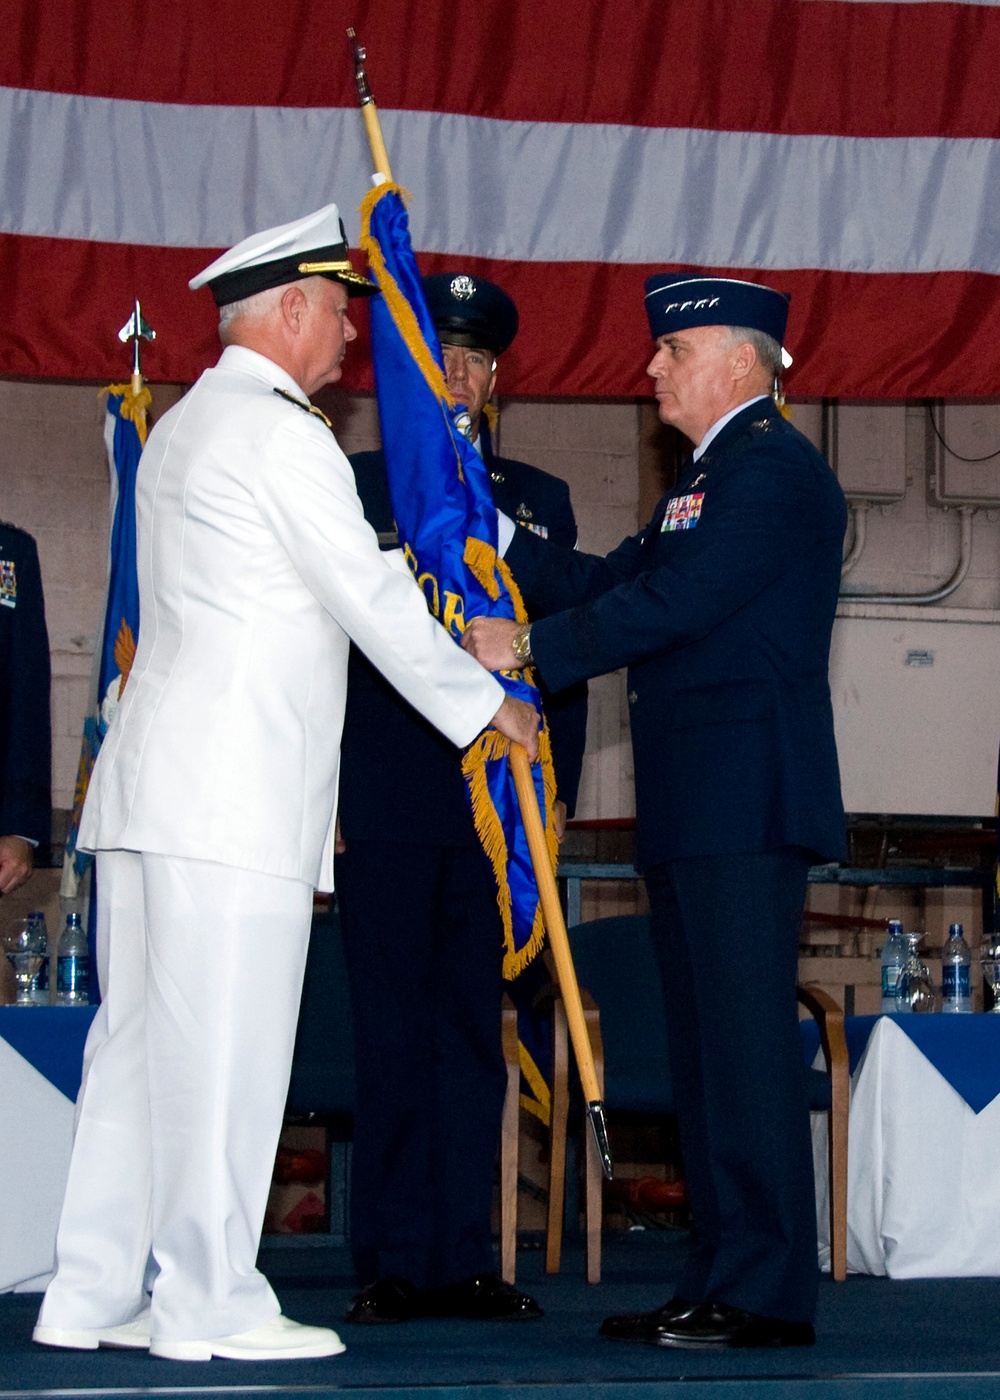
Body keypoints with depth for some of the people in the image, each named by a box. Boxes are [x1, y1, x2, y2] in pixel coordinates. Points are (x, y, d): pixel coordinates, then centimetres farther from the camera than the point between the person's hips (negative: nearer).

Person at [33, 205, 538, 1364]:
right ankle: (208, 1302, -4)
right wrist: (487, 704, 3)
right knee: (223, 1045, -7)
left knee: (138, 1038, 9)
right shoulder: (281, 434, -9)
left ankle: (94, 1295, 11)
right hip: (235, 789, -10)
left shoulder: (182, 428, 21)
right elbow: (372, 598, -9)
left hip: (147, 780, 10)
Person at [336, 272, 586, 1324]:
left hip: (499, 803, 2)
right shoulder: (350, 487, 8)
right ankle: (393, 1263, 5)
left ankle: (462, 1258, 9)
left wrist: (556, 790, 5)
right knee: (392, 1034, -1)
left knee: (476, 1030, 4)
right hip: (385, 806, -2)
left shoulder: (539, 500, 15)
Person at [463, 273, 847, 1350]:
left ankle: (766, 1295, -8)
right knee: (705, 1047, 11)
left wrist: (530, 650, -13)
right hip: (692, 814, 11)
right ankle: (720, 1282, 15)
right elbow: (611, 584, 21)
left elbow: (668, 605, -18)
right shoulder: (713, 474, 24)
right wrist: (492, 537, 14)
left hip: (745, 807, -11)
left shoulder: (773, 467, -10)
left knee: (746, 1040, -10)